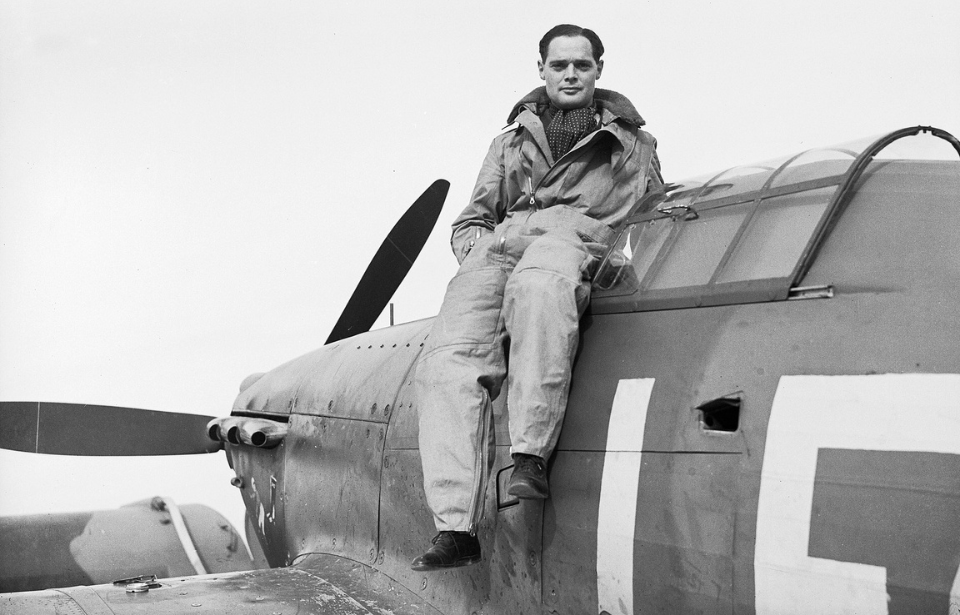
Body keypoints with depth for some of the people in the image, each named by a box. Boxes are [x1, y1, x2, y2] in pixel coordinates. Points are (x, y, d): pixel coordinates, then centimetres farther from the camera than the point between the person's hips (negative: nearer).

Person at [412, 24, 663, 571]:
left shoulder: (632, 142, 29)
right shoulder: (513, 140, 36)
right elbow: (469, 221, 32)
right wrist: (477, 252, 9)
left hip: (577, 237, -3)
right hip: (501, 241, 3)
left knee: (537, 286, -44)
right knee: (448, 359, -27)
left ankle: (531, 455, -45)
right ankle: (456, 526, -33)